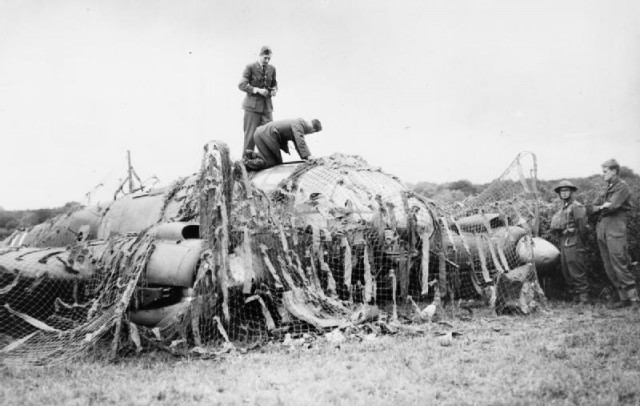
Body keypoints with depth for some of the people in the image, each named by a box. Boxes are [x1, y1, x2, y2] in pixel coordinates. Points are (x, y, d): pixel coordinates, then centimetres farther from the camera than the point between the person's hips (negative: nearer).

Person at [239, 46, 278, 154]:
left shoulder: (272, 69, 11)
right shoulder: (250, 67, -4)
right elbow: (242, 84, -9)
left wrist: (274, 90, -1)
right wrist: (257, 90, -19)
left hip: (267, 105, 4)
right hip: (253, 105, -4)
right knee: (251, 133, -2)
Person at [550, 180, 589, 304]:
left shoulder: (576, 207, -8)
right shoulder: (562, 209, 19)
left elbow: (583, 226, -11)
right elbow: (554, 226, 18)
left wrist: (582, 242, -5)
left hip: (574, 243, -9)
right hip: (563, 243, 9)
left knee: (577, 272, -9)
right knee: (567, 273, 11)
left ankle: (584, 297, -4)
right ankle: (575, 297, 17)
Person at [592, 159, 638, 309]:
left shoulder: (622, 186, -4)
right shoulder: (606, 188, 20)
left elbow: (612, 206, -15)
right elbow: (594, 207, 16)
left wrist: (601, 207, 4)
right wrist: (603, 206, -4)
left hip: (615, 230, -8)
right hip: (602, 230, 8)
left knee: (619, 264, -12)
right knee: (609, 268, 7)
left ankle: (633, 298, -6)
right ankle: (624, 298, 12)